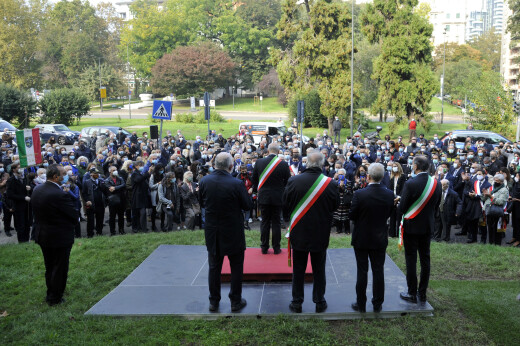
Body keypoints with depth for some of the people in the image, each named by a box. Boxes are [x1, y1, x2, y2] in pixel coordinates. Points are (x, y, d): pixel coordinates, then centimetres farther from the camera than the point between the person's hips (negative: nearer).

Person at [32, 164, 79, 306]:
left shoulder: (37, 189, -3)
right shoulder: (60, 195, -28)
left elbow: (38, 213, 8)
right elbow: (75, 216, -21)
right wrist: (76, 220, 3)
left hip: (42, 235, 8)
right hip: (60, 237, -8)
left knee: (49, 267, 23)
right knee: (60, 268, 8)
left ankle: (51, 293, 37)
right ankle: (55, 298, 19)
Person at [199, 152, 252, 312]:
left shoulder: (204, 181, -9)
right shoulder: (236, 184, -21)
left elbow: (202, 203, 5)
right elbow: (247, 205, -10)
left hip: (212, 232, 3)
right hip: (233, 233, -3)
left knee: (214, 267, 17)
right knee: (236, 268, 13)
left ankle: (214, 302, 26)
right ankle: (236, 301, 21)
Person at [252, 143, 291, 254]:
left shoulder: (259, 162, -5)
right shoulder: (284, 164, -10)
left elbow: (254, 179, 4)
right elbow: (288, 181, -1)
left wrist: (256, 189, 21)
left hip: (263, 197, 1)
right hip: (277, 198, -1)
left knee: (264, 222, 9)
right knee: (276, 222, 7)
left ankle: (264, 247, 14)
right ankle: (276, 248, 13)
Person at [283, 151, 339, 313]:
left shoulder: (293, 181, -12)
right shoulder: (330, 183, -13)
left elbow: (285, 205, -1)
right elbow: (335, 206, 1)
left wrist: (288, 220, 17)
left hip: (298, 232, 0)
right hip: (321, 233, 0)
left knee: (298, 270, 12)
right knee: (319, 270, 14)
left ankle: (297, 303, 20)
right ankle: (319, 302, 24)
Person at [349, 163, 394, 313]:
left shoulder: (359, 194, -20)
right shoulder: (390, 194, -9)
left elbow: (352, 216, -11)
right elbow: (389, 214, 3)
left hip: (361, 238, -2)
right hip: (380, 239, 3)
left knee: (362, 272, 8)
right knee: (378, 272, 12)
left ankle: (361, 305, 17)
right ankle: (377, 305, 21)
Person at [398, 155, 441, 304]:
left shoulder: (410, 184, -19)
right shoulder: (436, 184, -1)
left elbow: (402, 208, -15)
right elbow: (436, 205, 8)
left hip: (411, 226, -5)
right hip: (428, 226, 5)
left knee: (411, 260, 3)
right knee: (425, 259, 12)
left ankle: (412, 293, 10)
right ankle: (423, 293, 20)